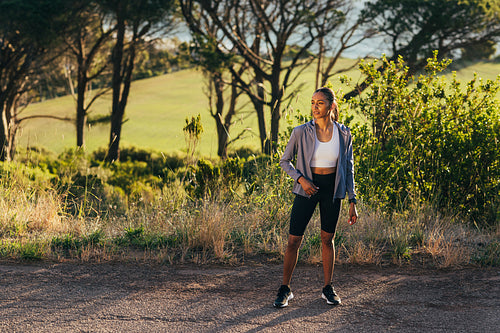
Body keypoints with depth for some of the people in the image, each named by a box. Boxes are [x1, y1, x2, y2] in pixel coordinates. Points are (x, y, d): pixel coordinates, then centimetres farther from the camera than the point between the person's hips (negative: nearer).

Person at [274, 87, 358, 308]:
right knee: (294, 240, -2)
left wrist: (352, 201, 1)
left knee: (327, 239, 11)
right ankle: (285, 289, 11)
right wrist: (301, 179, -15)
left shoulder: (344, 134, -3)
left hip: (332, 189, 2)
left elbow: (348, 169, 4)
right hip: (307, 189, -1)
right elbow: (285, 161, 1)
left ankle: (328, 288, 23)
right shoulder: (301, 132, -10)